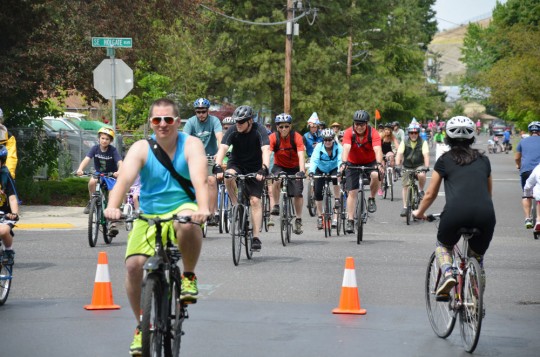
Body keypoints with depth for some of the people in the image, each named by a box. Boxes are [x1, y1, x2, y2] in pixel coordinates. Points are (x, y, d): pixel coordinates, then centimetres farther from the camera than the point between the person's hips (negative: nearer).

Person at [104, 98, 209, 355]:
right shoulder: (141, 149, -4)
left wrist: (203, 208, -44)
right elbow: (124, 178, -20)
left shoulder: (191, 145, -7)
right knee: (134, 265, -18)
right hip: (149, 216, 2)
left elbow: (200, 179, -24)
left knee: (187, 224, -39)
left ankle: (189, 277, -11)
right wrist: (112, 207, -41)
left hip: (183, 209, -2)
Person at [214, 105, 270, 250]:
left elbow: (265, 150, -34)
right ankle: (236, 204, -14)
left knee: (255, 200, -11)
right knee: (229, 176, -34)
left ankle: (255, 237, -7)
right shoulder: (233, 131, -17)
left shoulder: (259, 131, -21)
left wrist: (263, 169, -50)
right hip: (236, 164, 1)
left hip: (255, 168, -1)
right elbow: (223, 148, -28)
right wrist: (218, 167, -45)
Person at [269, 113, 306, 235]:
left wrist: (301, 171, -44)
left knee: (298, 193, -8)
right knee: (277, 180, -33)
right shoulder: (273, 138, -19)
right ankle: (276, 206, -17)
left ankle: (298, 221, 6)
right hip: (279, 166, 0)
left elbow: (301, 155, -30)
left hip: (294, 168, 0)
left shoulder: (296, 137, -21)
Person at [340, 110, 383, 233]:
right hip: (353, 163, 0)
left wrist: (379, 164, -53)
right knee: (352, 192, -6)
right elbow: (346, 148, -35)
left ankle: (372, 199, -6)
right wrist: (344, 163, -52)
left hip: (370, 162, 0)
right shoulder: (349, 133, -21)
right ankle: (350, 221, 1)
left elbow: (377, 149, -34)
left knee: (376, 176, -32)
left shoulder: (373, 133, -22)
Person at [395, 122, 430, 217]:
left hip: (419, 166, -2)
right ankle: (405, 207, 4)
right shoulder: (404, 143, -3)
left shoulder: (423, 143, -6)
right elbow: (399, 154, -13)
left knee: (421, 175, -34)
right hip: (407, 167, 2)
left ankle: (421, 191, -7)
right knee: (405, 186, -3)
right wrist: (397, 166, -28)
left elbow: (426, 154, -17)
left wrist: (426, 166, -32)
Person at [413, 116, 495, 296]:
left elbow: (430, 194, 22)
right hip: (485, 214, 2)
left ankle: (447, 273, -2)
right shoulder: (483, 160, 23)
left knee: (443, 245, 27)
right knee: (477, 256, 26)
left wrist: (419, 212, 40)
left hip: (456, 213, -2)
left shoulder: (445, 160, 16)